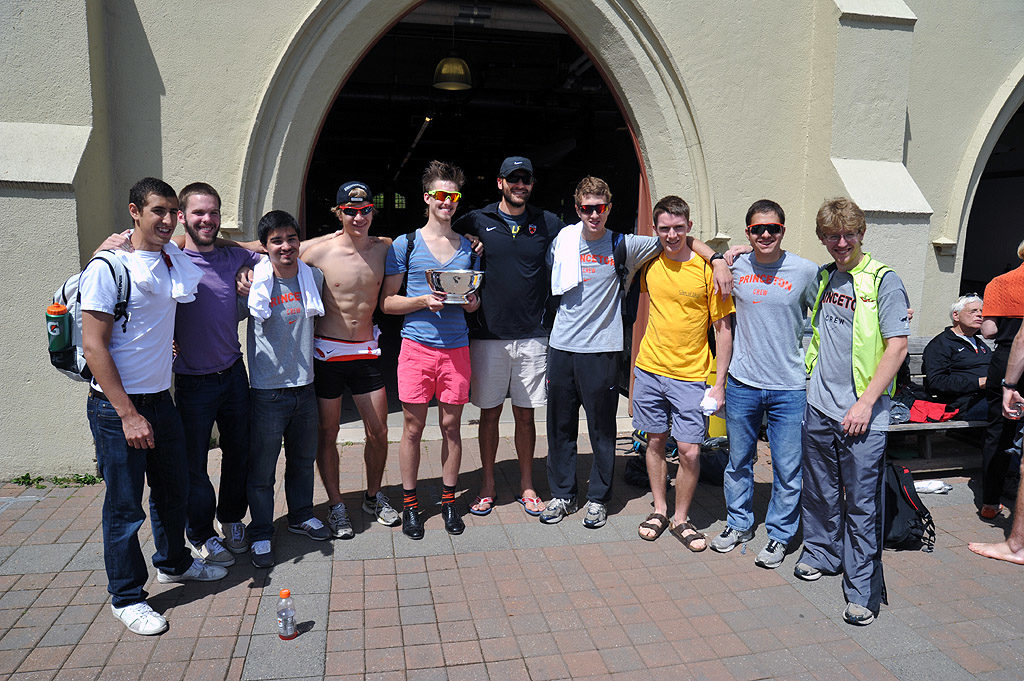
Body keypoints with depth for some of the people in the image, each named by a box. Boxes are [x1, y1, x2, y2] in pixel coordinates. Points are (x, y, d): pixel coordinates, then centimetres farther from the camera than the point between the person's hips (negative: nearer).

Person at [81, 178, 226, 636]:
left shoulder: (177, 261, 6)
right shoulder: (107, 268, -13)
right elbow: (93, 347, -16)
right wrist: (128, 414, -20)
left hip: (160, 398, 7)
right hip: (117, 407, -7)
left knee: (174, 489, 19)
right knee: (124, 505, 4)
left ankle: (173, 562, 42)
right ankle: (126, 597, 22)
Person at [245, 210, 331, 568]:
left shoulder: (313, 277, 2)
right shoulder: (254, 283, -10)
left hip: (304, 384, 4)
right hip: (267, 390, -4)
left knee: (303, 458, 20)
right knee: (262, 467, 5)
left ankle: (301, 515, 40)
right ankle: (261, 533, 23)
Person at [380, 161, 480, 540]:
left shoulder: (468, 247, 12)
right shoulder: (405, 245, 3)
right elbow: (387, 302, 2)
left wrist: (471, 303, -4)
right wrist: (423, 301, -14)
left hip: (456, 347, 2)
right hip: (417, 346, -2)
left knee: (451, 426, 8)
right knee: (413, 427, 3)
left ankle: (449, 500, 22)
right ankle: (409, 503, 18)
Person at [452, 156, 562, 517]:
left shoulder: (548, 224, 5)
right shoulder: (477, 222, 2)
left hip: (532, 337, 1)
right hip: (488, 335, -1)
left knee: (525, 415, 10)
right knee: (489, 413, 8)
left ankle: (526, 485, 24)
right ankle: (487, 484, 24)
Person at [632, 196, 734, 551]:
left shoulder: (707, 269, -10)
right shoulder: (650, 264, 2)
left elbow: (723, 328, -6)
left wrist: (720, 383, -9)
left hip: (690, 376, -3)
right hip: (649, 370, 4)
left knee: (690, 451, -2)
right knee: (655, 441, 13)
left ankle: (681, 518, 18)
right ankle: (659, 509, 29)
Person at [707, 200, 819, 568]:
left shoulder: (806, 271, -5)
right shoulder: (734, 267, 0)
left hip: (789, 387, -2)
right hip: (742, 383, 2)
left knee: (787, 468, 5)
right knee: (738, 460, 15)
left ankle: (779, 535, 25)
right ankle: (738, 523, 35)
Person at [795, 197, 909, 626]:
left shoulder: (884, 280, -7)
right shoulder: (823, 277, 10)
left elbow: (897, 346, -11)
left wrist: (866, 402, -16)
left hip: (861, 413, -5)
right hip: (819, 406, 5)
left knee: (861, 502, 0)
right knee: (819, 491, 16)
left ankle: (863, 590, 9)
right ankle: (821, 554, 36)